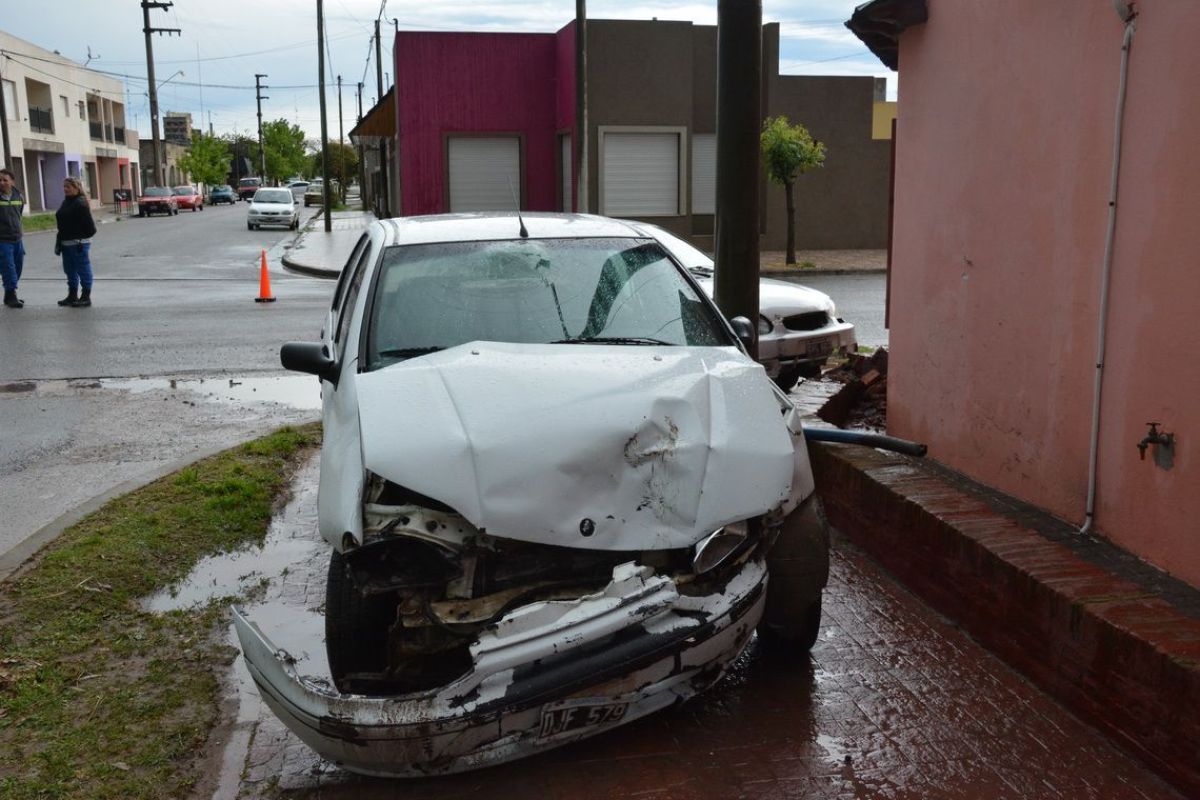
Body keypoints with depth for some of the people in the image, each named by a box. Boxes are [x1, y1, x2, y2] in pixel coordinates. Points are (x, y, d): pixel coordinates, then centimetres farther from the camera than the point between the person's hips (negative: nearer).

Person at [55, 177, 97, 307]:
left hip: (78, 243, -10)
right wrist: (59, 242, 16)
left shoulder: (80, 203, -13)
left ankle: (86, 297, 4)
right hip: (66, 243, 10)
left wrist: (81, 239, -16)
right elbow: (62, 225, 19)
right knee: (70, 270, 16)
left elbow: (88, 224, -17)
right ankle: (72, 295, 25)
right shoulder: (66, 202, 15)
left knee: (83, 270, -1)